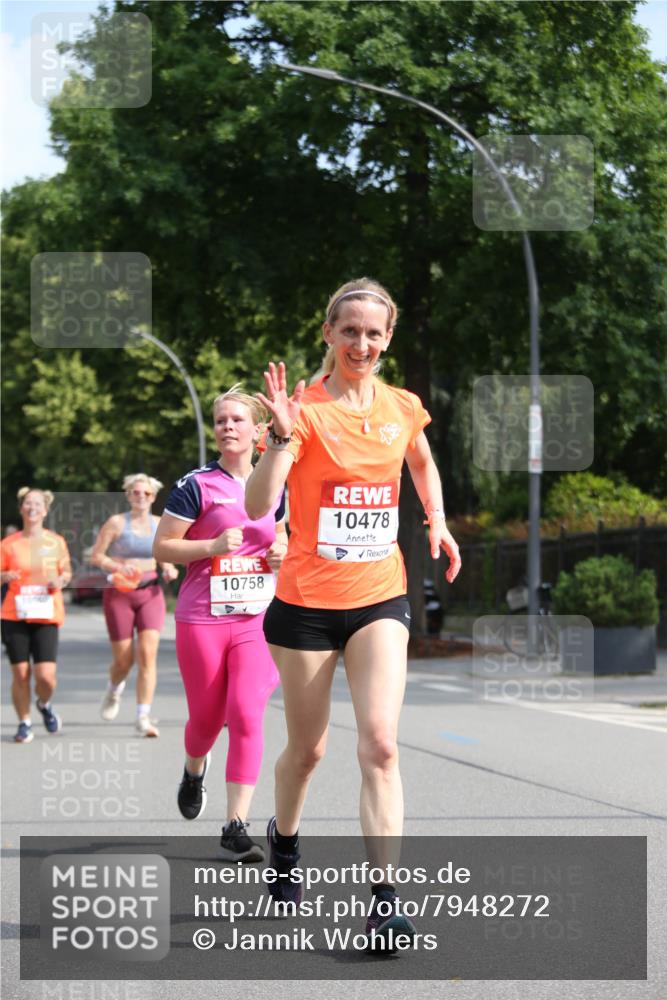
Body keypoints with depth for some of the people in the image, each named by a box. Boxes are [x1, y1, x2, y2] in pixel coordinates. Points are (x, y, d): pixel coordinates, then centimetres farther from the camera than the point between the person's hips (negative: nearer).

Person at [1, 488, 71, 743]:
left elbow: (66, 572, 17)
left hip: (47, 617, 0)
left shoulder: (56, 542, 6)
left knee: (46, 676, -11)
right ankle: (24, 723, 16)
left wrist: (61, 580, -5)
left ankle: (44, 705, 23)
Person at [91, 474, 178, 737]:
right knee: (124, 659, 1)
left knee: (148, 654, -13)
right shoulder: (116, 523, -2)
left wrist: (169, 569, -1)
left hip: (150, 593, 2)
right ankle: (114, 690, 38)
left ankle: (143, 718, -12)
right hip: (120, 594, -2)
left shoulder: (159, 524, 8)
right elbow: (96, 556, -2)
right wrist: (117, 567, -20)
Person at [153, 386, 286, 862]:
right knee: (208, 718, 9)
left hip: (257, 620, 2)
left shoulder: (274, 487, 9)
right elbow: (162, 547, -4)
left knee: (248, 716, -12)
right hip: (202, 620, -2)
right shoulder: (197, 485, -4)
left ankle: (236, 827, -11)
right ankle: (194, 770, 46)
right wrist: (213, 546, -19)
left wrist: (283, 554, 3)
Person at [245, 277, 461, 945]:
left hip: (380, 598, 2)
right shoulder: (306, 407, -11)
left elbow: (423, 465, 28)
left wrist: (437, 522, 16)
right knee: (307, 747, 11)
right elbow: (258, 505, -24)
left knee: (380, 745, -12)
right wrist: (282, 437, -36)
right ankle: (283, 837, 43)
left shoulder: (402, 408, 3)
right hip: (307, 598, -2)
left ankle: (383, 907, -14)